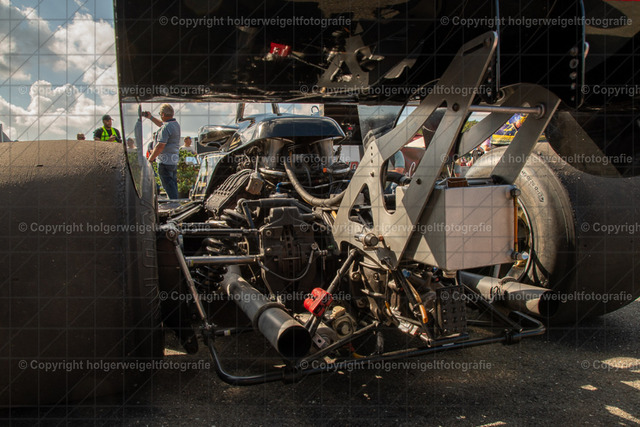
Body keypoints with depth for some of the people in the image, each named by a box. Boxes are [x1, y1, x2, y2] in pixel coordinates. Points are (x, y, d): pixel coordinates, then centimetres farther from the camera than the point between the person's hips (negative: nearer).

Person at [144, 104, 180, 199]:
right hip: (174, 160, 10)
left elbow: (160, 146, -23)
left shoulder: (166, 127, -19)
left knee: (168, 185, -5)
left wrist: (150, 158, -14)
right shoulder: (176, 124, 11)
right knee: (173, 184, 16)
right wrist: (150, 117, 35)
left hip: (165, 161, -10)